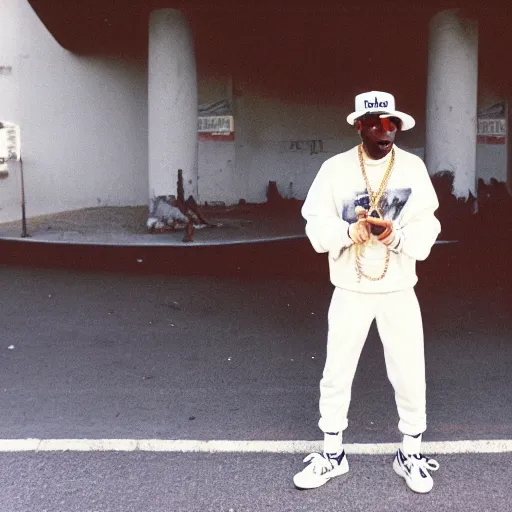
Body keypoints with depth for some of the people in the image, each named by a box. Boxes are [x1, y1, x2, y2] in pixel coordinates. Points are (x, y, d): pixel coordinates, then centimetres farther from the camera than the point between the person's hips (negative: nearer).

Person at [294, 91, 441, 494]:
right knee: (336, 374, 9)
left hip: (399, 290, 0)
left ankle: (411, 452, 30)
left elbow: (427, 228, -6)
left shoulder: (413, 167, -3)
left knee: (410, 374, 8)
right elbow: (317, 227, -7)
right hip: (350, 291, 0)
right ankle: (333, 454, 27)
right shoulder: (335, 168, -5)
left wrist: (396, 236, -25)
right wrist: (351, 231, -25)